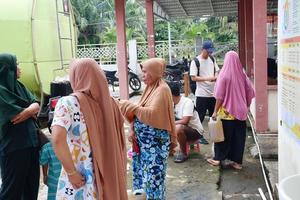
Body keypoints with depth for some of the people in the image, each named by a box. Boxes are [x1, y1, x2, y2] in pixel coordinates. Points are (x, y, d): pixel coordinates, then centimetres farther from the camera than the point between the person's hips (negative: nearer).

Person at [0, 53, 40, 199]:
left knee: (32, 183, 15)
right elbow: (17, 116, -18)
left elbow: (36, 105, 3)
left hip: (30, 141, 7)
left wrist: (25, 110, -15)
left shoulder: (19, 86, 9)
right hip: (13, 146, -7)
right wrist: (30, 109, -3)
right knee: (13, 187, 5)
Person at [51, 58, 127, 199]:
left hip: (81, 179, -4)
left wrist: (71, 172, -18)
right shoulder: (108, 101, 0)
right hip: (109, 176, 5)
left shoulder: (68, 103, -14)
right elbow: (118, 139, 8)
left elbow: (57, 139, -28)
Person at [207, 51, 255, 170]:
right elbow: (250, 93, 4)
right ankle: (237, 161, 16)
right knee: (239, 136, 10)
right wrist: (245, 106, 16)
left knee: (224, 135, 9)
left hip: (227, 112, -3)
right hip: (241, 112, 3)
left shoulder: (224, 75, -10)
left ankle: (218, 158, 19)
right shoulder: (242, 74, 1)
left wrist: (215, 111, -6)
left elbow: (219, 96, -12)